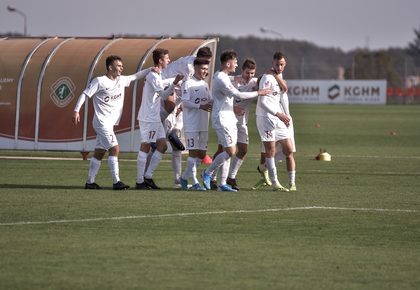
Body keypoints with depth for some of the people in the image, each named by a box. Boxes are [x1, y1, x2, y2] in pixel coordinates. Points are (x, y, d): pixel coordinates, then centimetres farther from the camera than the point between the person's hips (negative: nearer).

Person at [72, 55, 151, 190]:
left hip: (110, 123, 8)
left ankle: (90, 182, 14)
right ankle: (116, 182, -15)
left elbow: (136, 76, 19)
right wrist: (76, 110, -18)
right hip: (102, 122, -8)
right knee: (114, 149, -14)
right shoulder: (99, 81, -8)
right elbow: (85, 94, -10)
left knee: (99, 152, 10)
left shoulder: (122, 80, 12)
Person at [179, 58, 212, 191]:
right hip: (191, 124, -8)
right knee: (193, 152, -7)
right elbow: (185, 102, -16)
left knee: (202, 153, 8)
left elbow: (210, 100, 20)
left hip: (203, 125, 8)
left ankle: (185, 177, 21)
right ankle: (194, 182, -5)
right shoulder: (188, 84, -8)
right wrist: (201, 106, -26)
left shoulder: (205, 85, 15)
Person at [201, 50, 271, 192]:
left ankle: (222, 184, 8)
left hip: (229, 118, 10)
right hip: (222, 119, -10)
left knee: (229, 151, 7)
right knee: (230, 151, -12)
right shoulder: (221, 79, -18)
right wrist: (258, 93, -10)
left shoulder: (221, 76, 14)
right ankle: (207, 173, 1)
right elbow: (238, 95, -19)